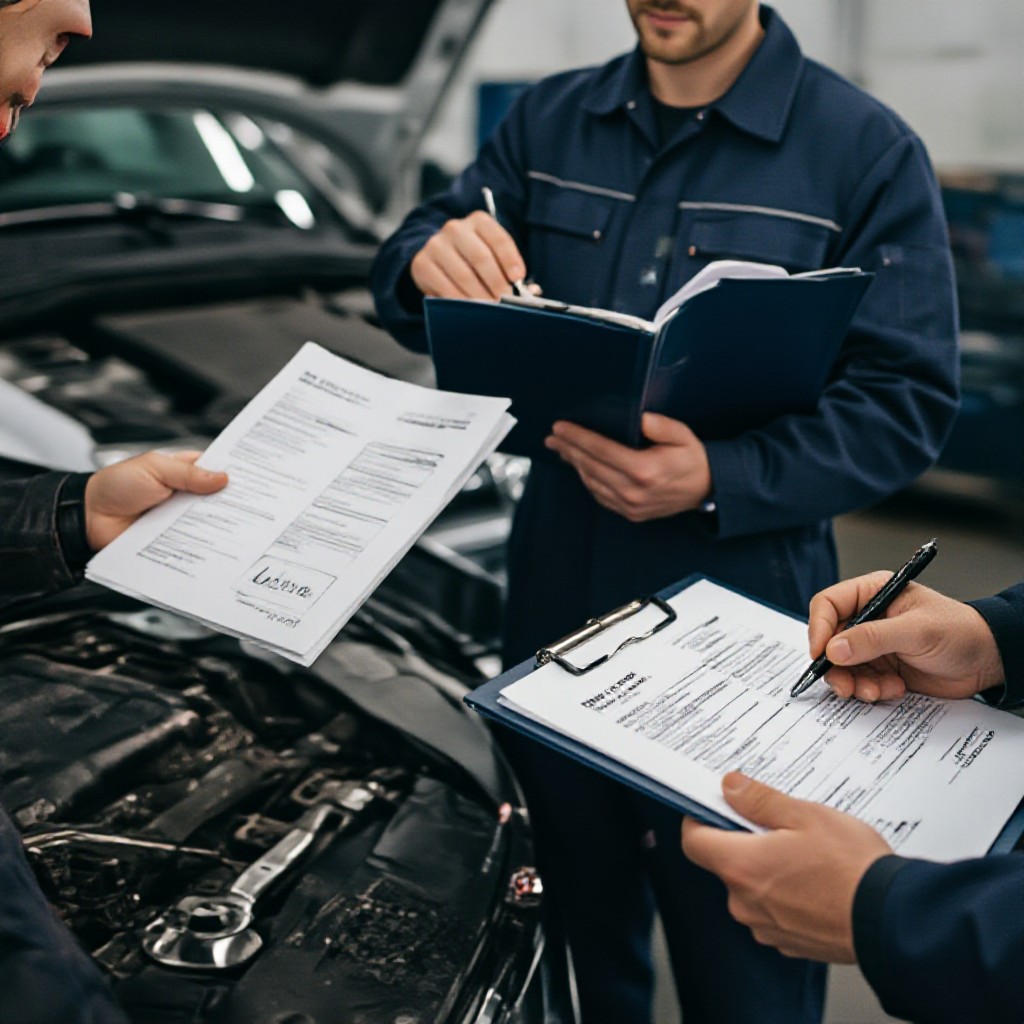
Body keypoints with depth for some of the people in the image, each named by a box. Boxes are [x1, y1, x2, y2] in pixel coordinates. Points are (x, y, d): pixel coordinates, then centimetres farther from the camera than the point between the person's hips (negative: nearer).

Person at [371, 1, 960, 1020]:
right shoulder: (547, 122, 6)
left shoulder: (864, 152, -7)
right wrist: (431, 262, -19)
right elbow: (409, 308, 6)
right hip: (555, 614, 4)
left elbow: (908, 400, -10)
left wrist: (720, 477, -26)